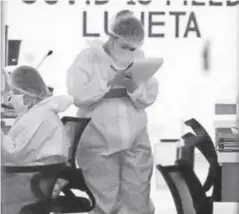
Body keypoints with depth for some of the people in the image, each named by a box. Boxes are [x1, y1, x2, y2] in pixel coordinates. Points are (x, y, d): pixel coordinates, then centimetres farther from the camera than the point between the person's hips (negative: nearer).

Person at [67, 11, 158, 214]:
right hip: (99, 144, -3)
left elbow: (150, 97, 3)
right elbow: (78, 95, -15)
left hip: (136, 142, 3)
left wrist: (134, 87, -16)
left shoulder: (139, 58, 8)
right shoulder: (88, 58, -3)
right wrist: (110, 81, -20)